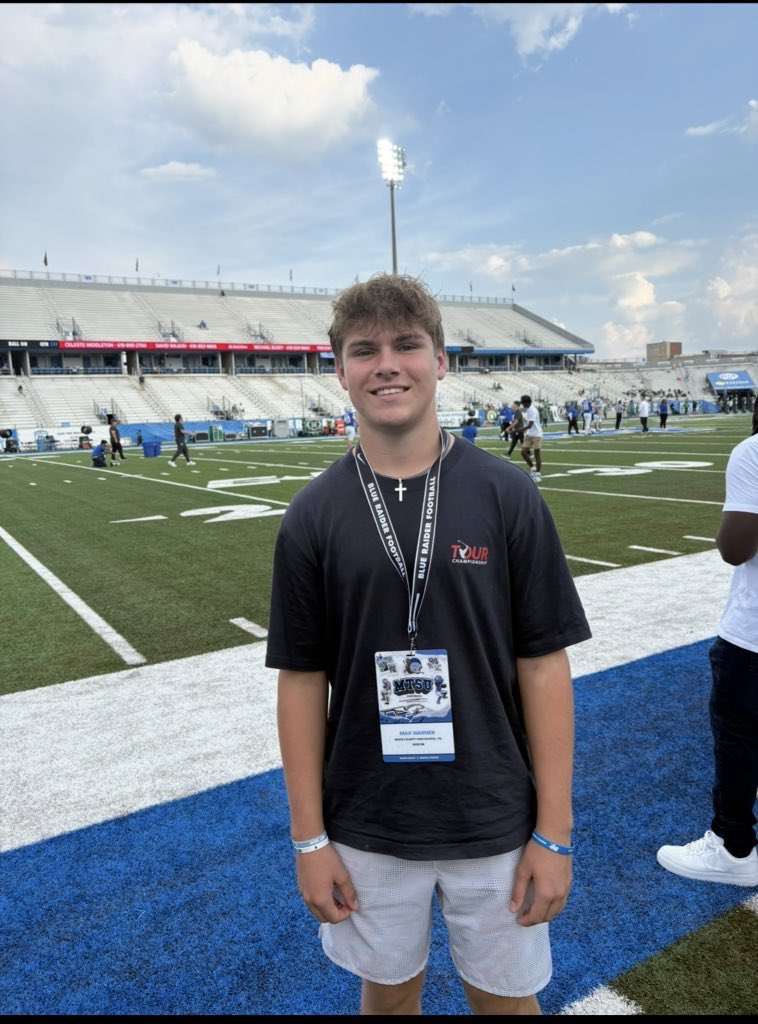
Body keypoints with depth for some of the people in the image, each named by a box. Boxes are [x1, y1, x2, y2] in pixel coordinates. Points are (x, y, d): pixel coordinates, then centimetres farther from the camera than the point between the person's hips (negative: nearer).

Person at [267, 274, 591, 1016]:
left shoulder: (507, 497, -10)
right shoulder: (312, 516, -7)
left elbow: (543, 666, -8)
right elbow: (302, 679, -3)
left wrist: (554, 831, -7)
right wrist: (309, 837, -1)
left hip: (494, 823, 0)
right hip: (366, 827, 1)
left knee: (505, 996, 20)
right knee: (388, 991, 22)